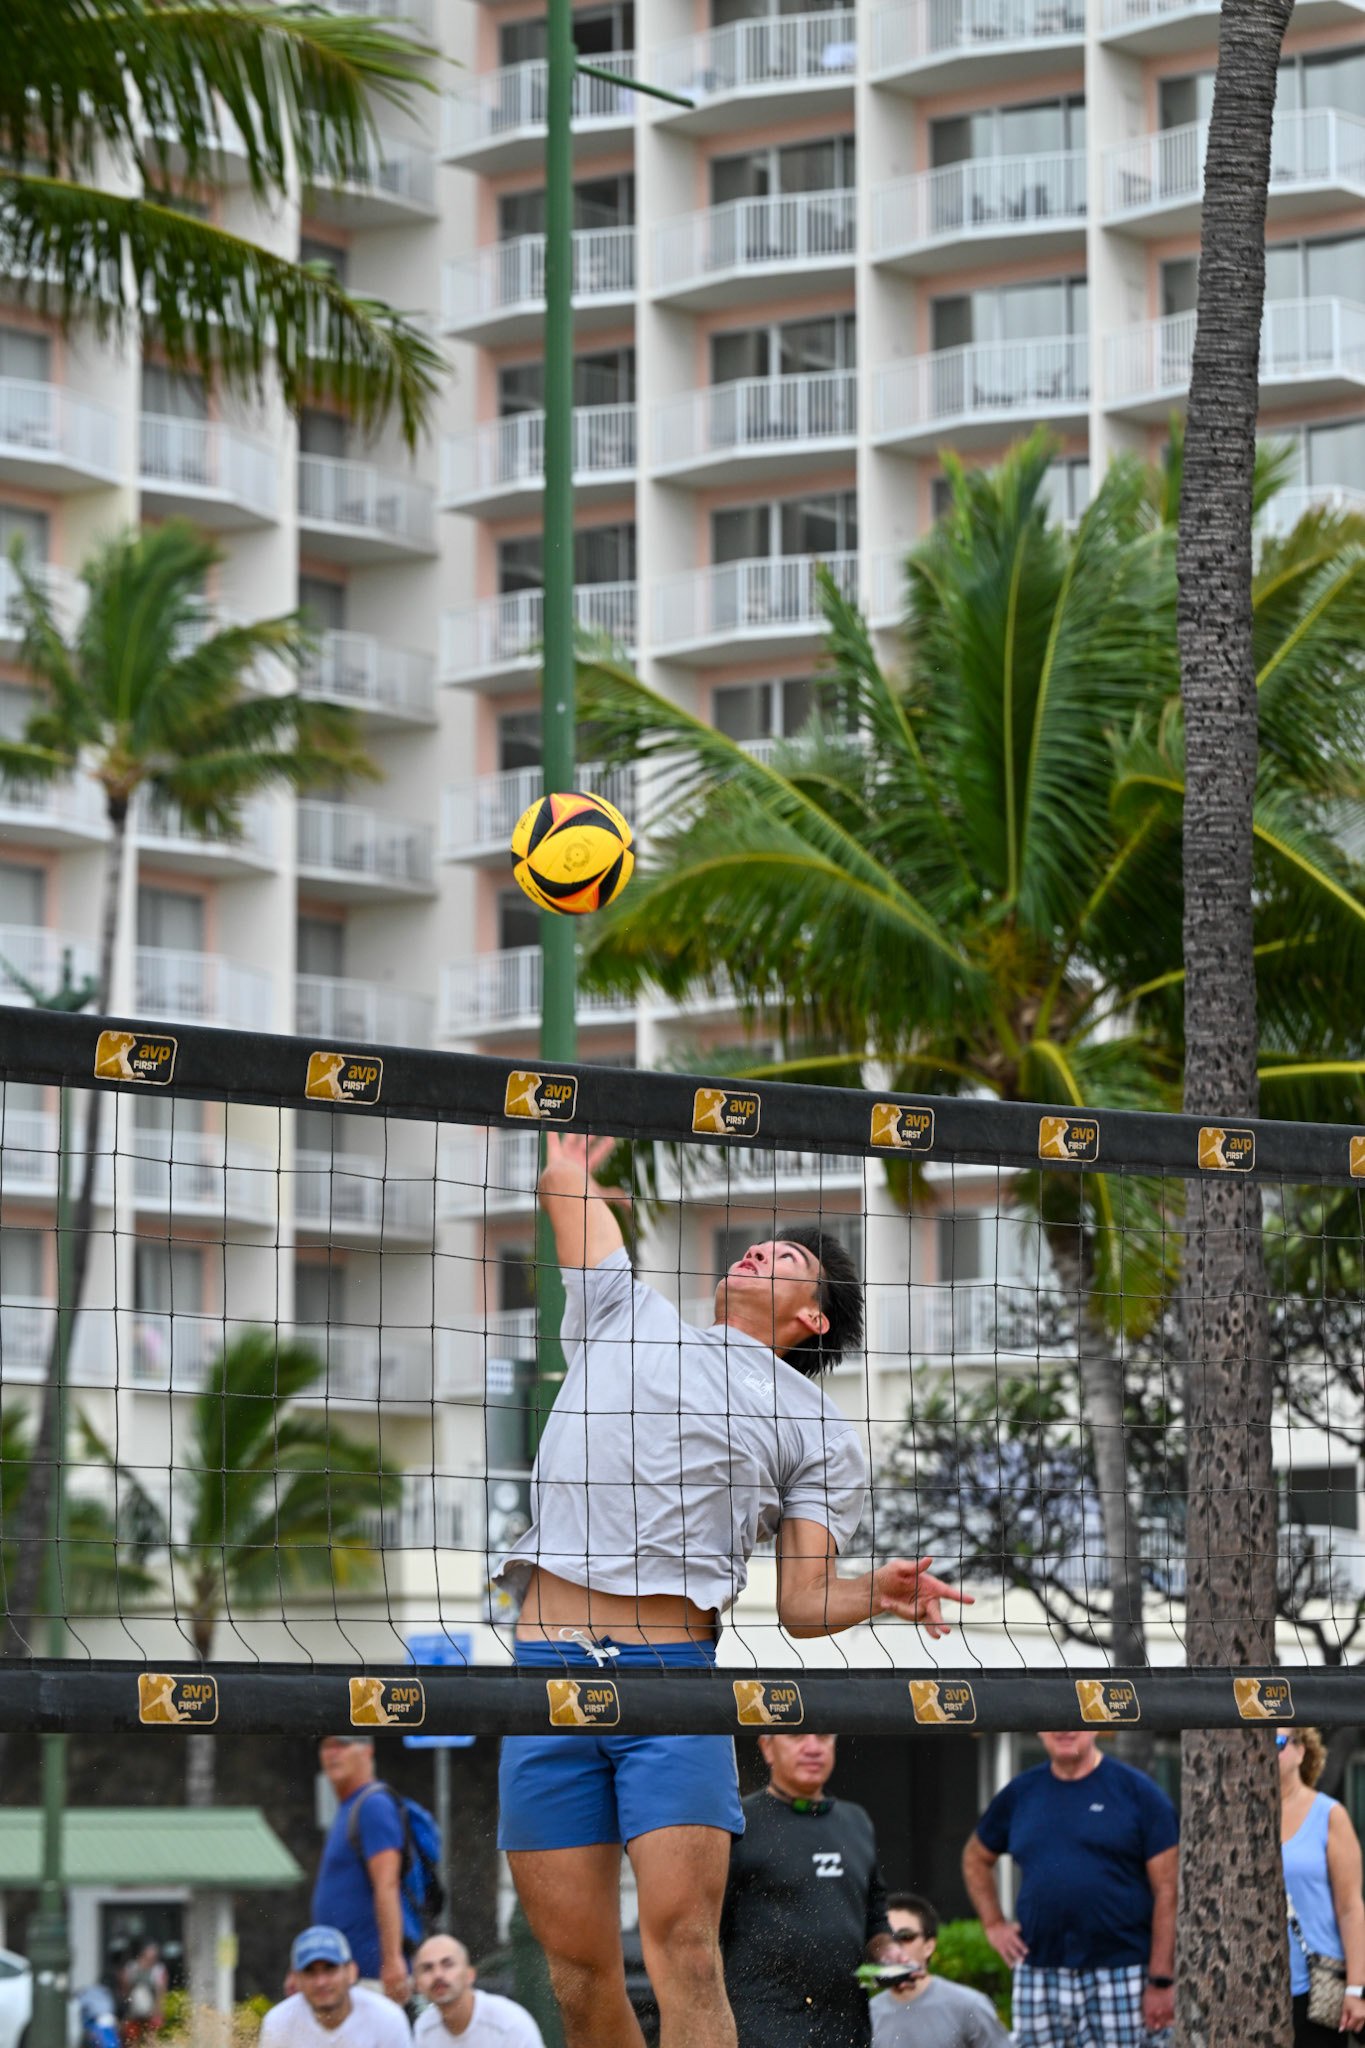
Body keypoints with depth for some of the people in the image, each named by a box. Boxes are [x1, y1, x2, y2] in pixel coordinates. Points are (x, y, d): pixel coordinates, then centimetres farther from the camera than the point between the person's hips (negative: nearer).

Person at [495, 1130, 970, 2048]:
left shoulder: (821, 1431, 16)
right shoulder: (622, 1318, 22)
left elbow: (802, 1599, 8)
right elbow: (568, 1185, 34)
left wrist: (874, 1594, -10)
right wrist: (571, 1172, 54)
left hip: (676, 1672, -2)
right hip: (547, 1665, 2)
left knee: (684, 1944, -15)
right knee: (581, 1968, -1)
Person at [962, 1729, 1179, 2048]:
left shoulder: (1136, 1790, 0)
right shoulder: (1021, 1794, 11)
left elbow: (1167, 1891, -4)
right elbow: (975, 1858, 28)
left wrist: (1161, 1980, -11)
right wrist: (993, 1924, 13)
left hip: (1120, 1977, -4)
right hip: (1039, 1978, 4)